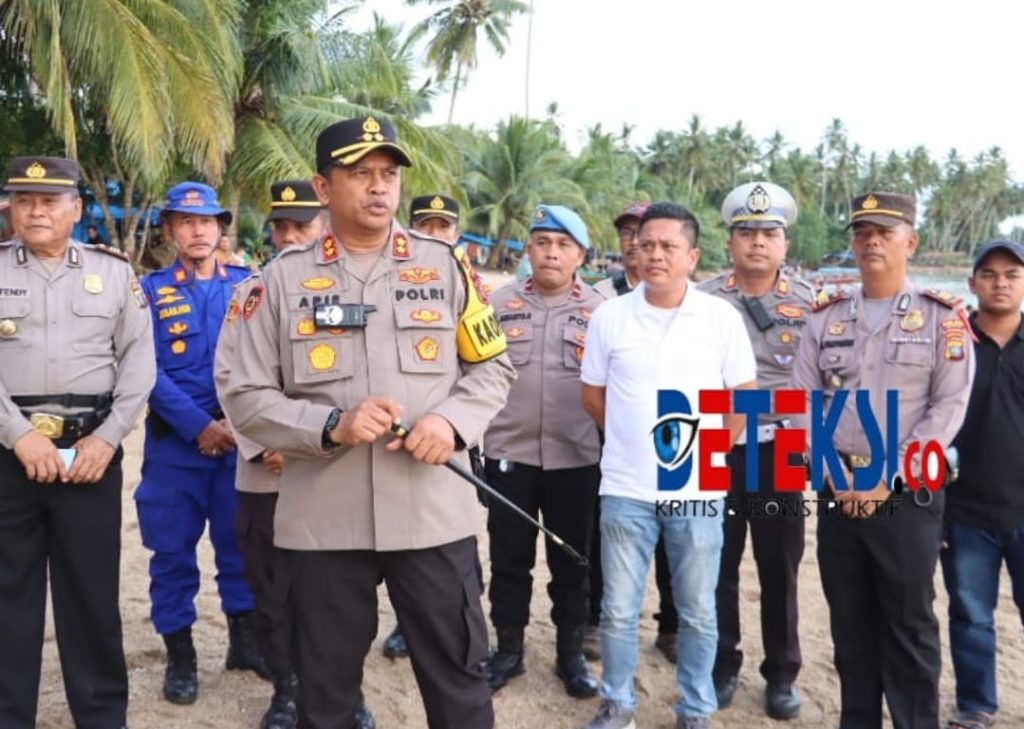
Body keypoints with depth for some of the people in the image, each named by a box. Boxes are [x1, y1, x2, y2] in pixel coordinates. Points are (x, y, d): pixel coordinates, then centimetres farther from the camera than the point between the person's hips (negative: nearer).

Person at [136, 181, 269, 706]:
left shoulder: (246, 287, 5)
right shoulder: (149, 291, 1)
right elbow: (149, 371, -7)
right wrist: (199, 426, -15)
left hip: (239, 438, 1)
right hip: (174, 442, -1)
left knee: (240, 541, 9)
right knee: (172, 549, 5)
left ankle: (244, 640, 25)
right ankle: (179, 655, 18)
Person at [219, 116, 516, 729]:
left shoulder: (445, 264, 4)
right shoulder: (285, 276, 1)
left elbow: (493, 366, 10)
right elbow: (247, 397, 0)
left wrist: (452, 421, -10)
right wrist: (331, 425, -16)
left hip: (434, 512, 0)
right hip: (323, 520, 0)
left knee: (459, 679, 12)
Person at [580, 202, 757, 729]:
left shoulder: (722, 318, -3)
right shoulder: (609, 317, 0)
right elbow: (593, 395, 10)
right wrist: (631, 439, 8)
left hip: (698, 490, 0)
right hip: (625, 489, 1)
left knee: (697, 613, 11)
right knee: (618, 610, 9)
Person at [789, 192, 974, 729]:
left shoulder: (942, 317, -2)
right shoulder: (825, 318, 7)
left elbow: (948, 408, -8)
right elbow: (802, 402, 4)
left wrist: (889, 478, -14)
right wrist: (836, 475, -8)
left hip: (909, 496, -3)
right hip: (838, 493, 3)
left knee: (910, 622, 6)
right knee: (849, 619, 12)